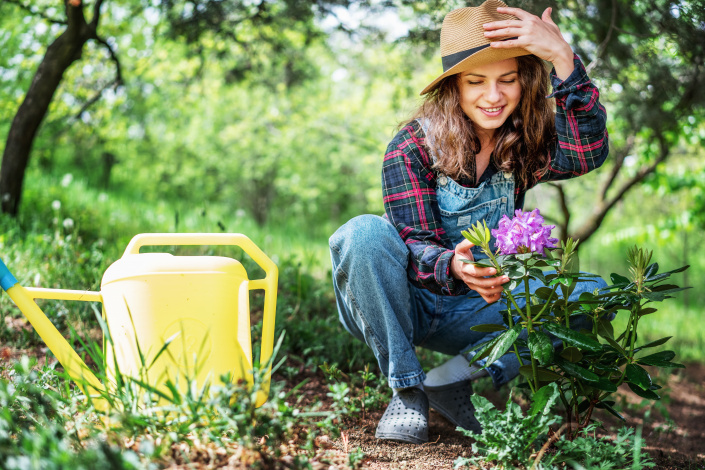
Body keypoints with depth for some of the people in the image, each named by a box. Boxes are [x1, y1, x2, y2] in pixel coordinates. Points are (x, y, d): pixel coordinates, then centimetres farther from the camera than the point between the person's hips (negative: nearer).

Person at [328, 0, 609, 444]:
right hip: (403, 303, -2)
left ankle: (457, 376, -16)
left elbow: (587, 153, -28)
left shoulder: (526, 146, -6)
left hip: (474, 312, 2)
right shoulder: (412, 147, -14)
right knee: (364, 233, -33)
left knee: (591, 295, -19)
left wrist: (563, 58, -39)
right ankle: (407, 390, -19)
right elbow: (413, 243, -20)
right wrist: (454, 267, -44)